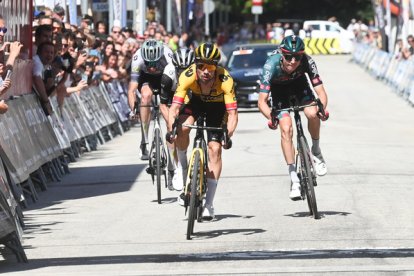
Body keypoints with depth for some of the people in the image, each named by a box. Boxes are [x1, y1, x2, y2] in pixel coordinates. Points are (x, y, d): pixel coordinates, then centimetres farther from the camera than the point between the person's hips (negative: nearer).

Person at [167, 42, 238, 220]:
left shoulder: (225, 80, -38)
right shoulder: (188, 76, -35)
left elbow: (232, 113, -38)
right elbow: (175, 106, -37)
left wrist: (228, 135, -55)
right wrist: (171, 129, -53)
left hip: (217, 104, -1)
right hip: (196, 100, 1)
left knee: (215, 149, -11)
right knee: (182, 128, -29)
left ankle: (209, 204, -4)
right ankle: (184, 169, -1)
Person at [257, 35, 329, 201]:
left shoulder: (307, 62, -34)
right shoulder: (272, 65, -38)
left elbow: (320, 91, -32)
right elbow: (262, 101, -38)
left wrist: (322, 108, -53)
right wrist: (271, 117, -57)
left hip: (298, 83, 1)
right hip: (279, 88, -1)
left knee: (312, 113, -27)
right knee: (286, 128, -17)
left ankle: (316, 151, 1)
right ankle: (294, 179, -10)